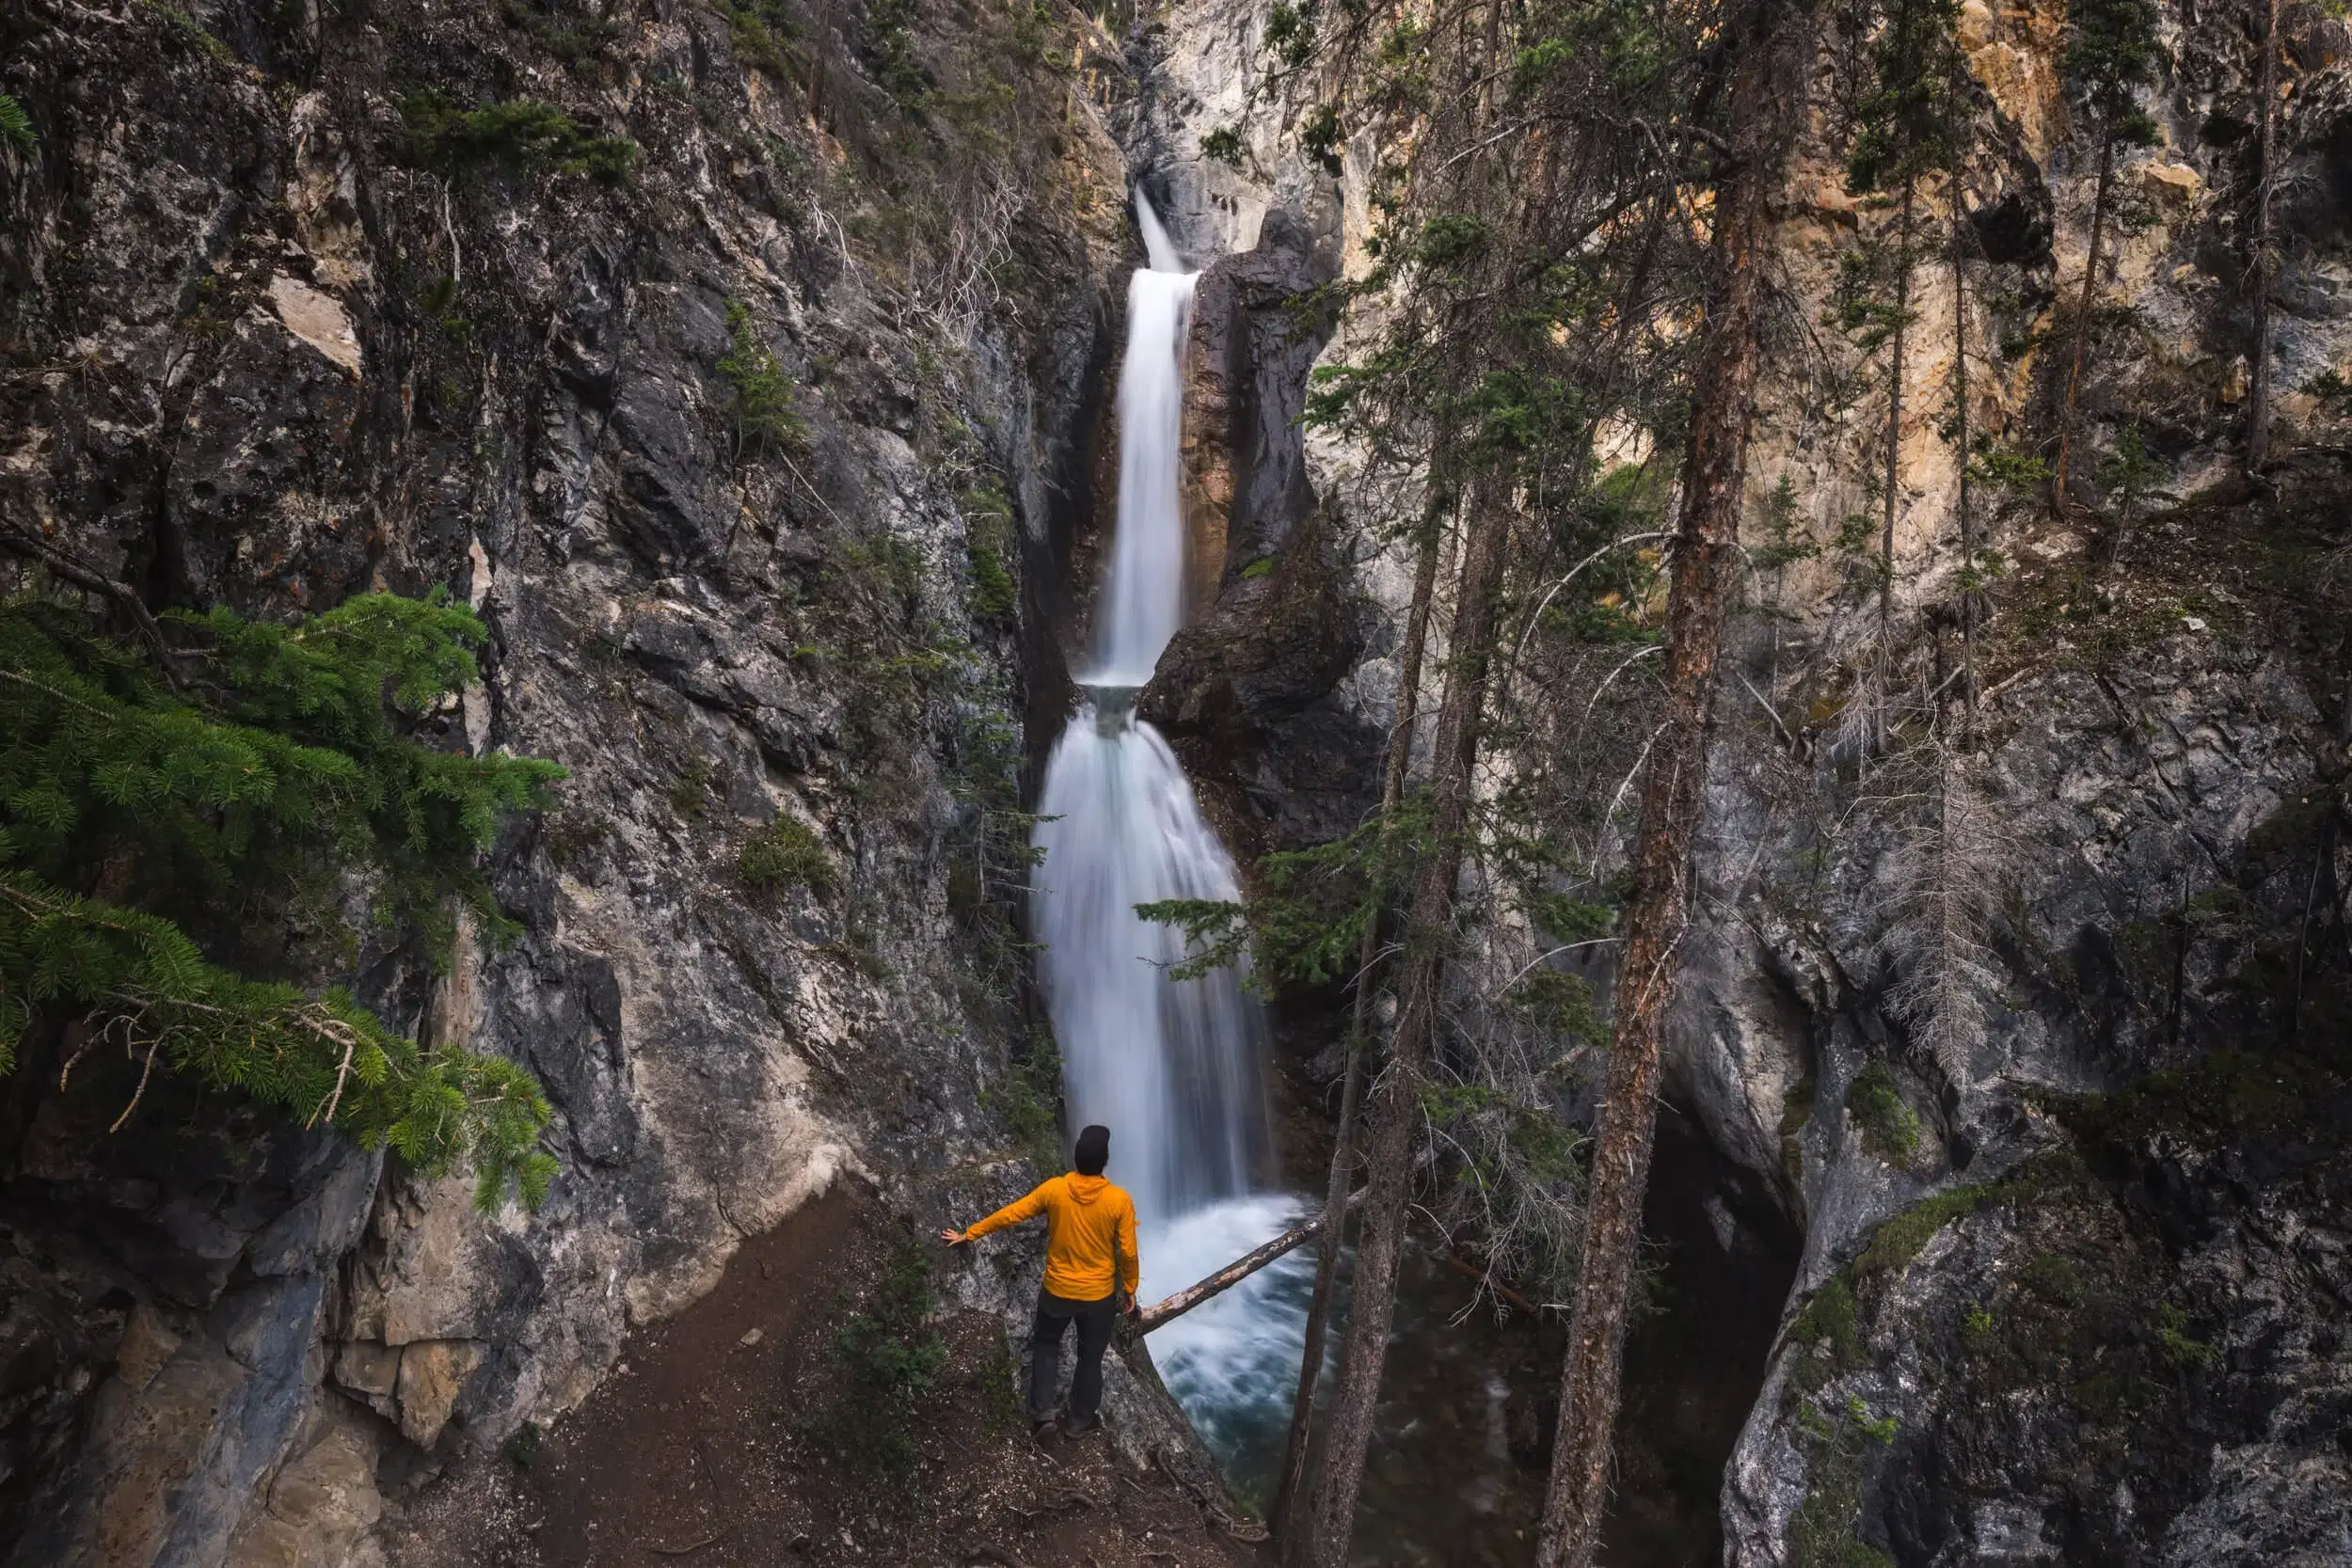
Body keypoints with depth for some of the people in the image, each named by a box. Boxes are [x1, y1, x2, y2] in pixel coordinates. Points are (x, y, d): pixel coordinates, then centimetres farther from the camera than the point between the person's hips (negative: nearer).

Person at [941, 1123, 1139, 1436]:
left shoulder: (1054, 1189, -17)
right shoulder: (1120, 1200, -21)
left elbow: (1010, 1214, -7)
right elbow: (1128, 1252, -13)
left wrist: (969, 1235, 5)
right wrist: (1130, 1289, 5)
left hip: (1057, 1290, 1)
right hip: (1100, 1295, -1)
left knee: (1045, 1344, 27)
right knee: (1090, 1357, 21)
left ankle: (1041, 1410, 22)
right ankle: (1081, 1420, 35)